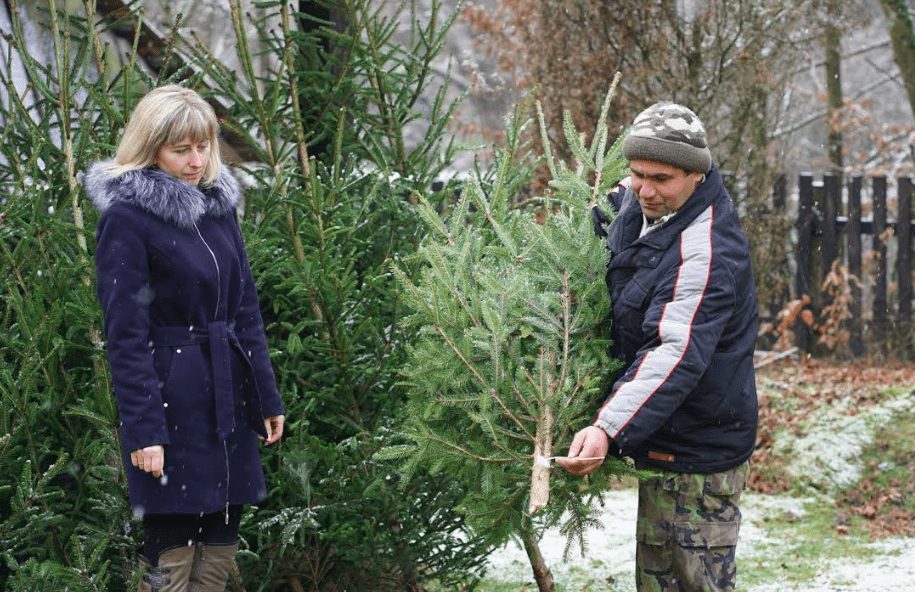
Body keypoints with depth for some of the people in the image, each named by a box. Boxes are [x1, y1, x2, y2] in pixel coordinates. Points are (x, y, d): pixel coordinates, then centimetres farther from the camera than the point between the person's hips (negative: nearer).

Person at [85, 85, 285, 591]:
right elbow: (126, 334, -13)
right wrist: (143, 429, -17)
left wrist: (268, 397, 10)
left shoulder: (219, 204, 10)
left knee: (220, 550, 10)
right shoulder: (126, 217, -11)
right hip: (172, 401, -7)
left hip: (228, 396, 7)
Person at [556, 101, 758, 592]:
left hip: (698, 452, -10)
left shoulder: (710, 250, -27)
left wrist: (609, 429, -49)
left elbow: (677, 354, -39)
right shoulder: (636, 204, 1)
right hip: (659, 445, 10)